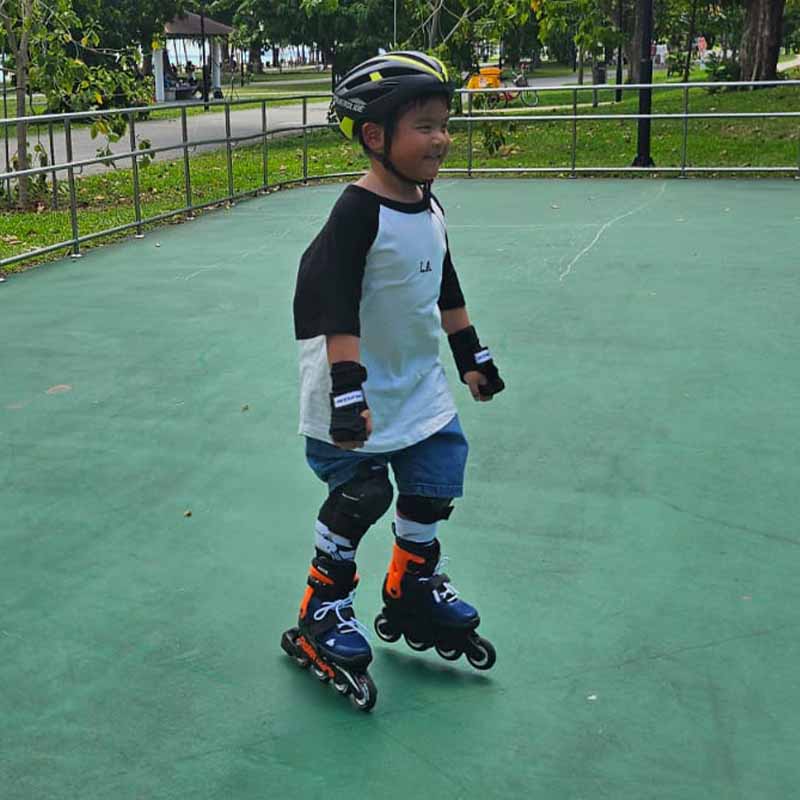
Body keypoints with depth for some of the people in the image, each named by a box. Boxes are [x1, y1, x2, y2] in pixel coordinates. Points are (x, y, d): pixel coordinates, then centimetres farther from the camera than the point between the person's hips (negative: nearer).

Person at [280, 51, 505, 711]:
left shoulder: (429, 208, 4)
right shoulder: (358, 212, -22)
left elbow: (446, 289, 17)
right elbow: (336, 309, -27)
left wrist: (471, 355, 22)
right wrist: (348, 394, -31)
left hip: (420, 381, 8)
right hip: (359, 389, -8)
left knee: (435, 482, 12)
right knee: (360, 497, 1)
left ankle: (413, 591, 36)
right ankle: (323, 614, 23)